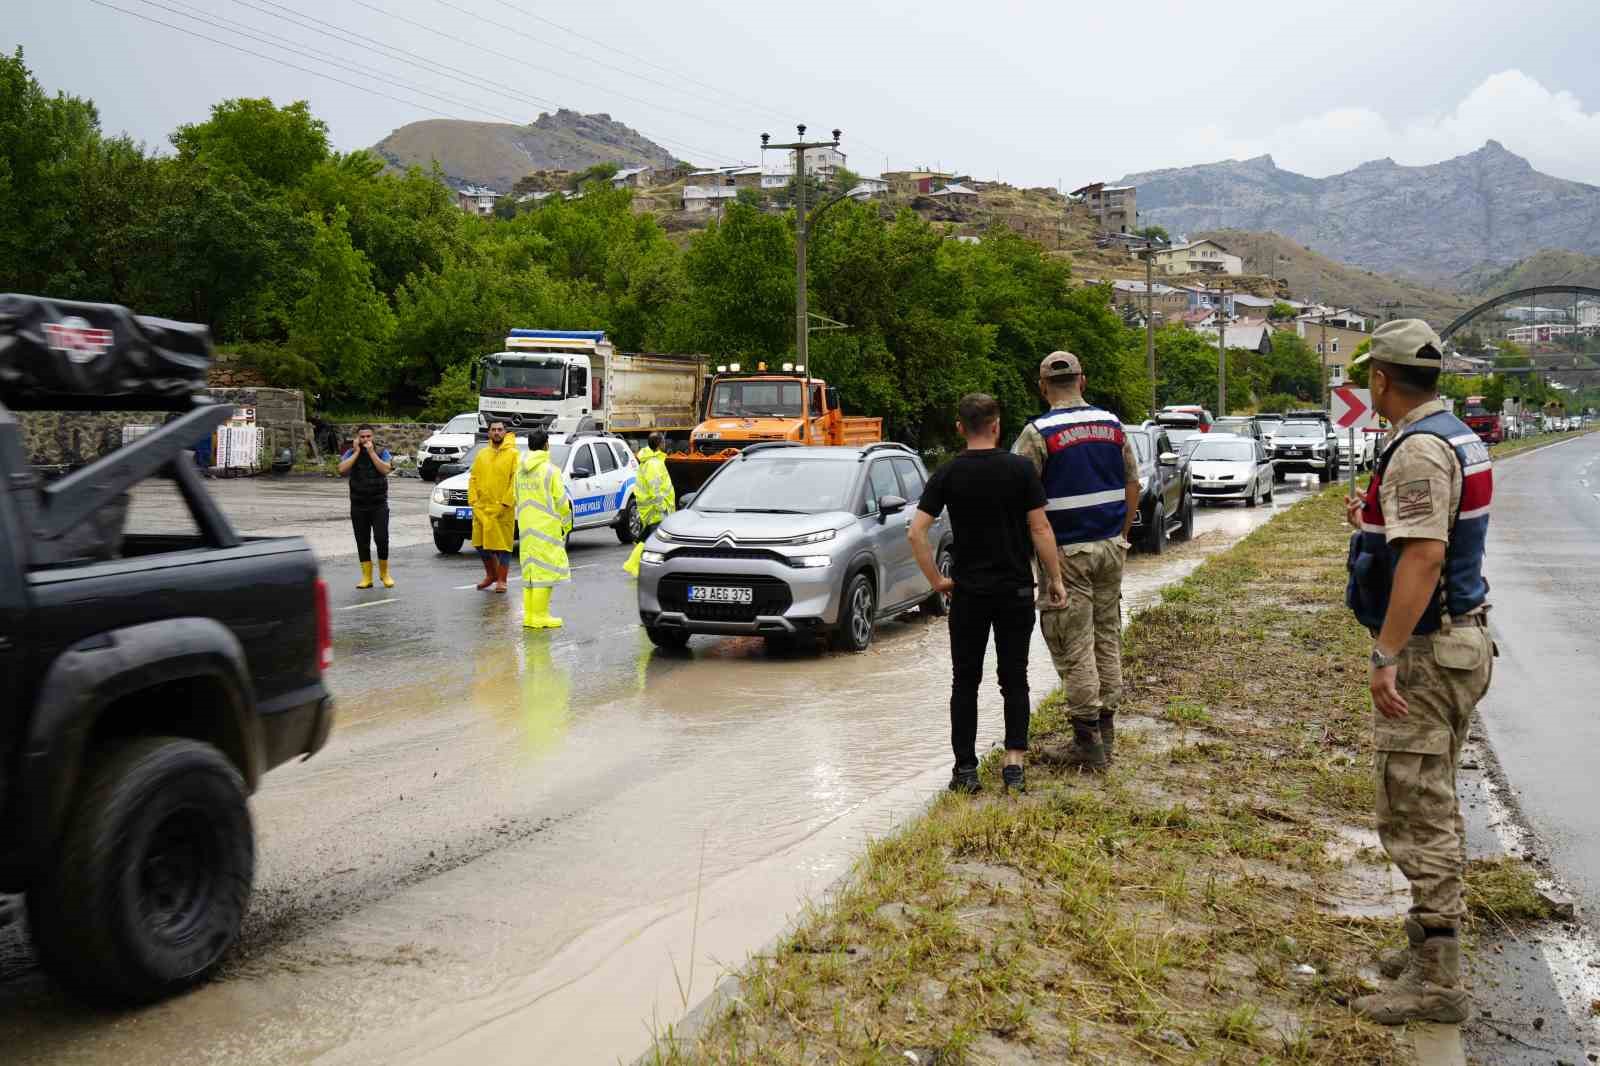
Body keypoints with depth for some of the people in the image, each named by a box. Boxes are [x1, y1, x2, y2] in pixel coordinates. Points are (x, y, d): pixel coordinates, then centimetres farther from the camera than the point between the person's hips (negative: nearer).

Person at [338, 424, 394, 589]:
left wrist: (371, 452, -15)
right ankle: (367, 577, 10)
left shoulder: (382, 452, 2)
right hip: (358, 506, 2)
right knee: (362, 542, 3)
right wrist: (356, 452, -12)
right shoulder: (350, 453, 4)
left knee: (381, 538, -12)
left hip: (379, 505, -2)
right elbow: (342, 470, -14)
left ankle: (384, 573, 7)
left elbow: (385, 469, -16)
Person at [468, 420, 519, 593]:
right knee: (481, 544, 8)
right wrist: (473, 500, 2)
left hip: (502, 510, -5)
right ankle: (491, 574, 27)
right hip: (481, 508, 5)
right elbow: (473, 478, 13)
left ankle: (501, 580, 7)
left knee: (502, 545, -2)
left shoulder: (513, 454, -2)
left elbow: (516, 480, -8)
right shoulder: (481, 454, 13)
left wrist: (506, 503, -14)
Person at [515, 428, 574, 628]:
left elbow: (517, 498, 14)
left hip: (526, 527, 7)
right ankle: (540, 616, -6)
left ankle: (529, 614, 15)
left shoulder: (520, 470, 10)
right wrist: (566, 524, 3)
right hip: (546, 527, -7)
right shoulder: (549, 470, -12)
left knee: (530, 570, 13)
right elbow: (561, 500, -10)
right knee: (545, 570, -5)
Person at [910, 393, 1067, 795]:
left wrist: (936, 579, 0)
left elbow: (917, 531, -9)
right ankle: (1014, 763, 1)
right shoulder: (1019, 469, -4)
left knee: (965, 681, 8)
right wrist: (1055, 579, 2)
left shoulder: (948, 474, -2)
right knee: (1014, 678, 8)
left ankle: (966, 769, 8)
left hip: (968, 592, 0)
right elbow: (1040, 529, -6)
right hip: (1016, 589, 0)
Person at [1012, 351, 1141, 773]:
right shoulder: (1112, 424, 6)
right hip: (1110, 548, 6)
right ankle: (1106, 731, 21)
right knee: (1108, 638, 14)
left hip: (1067, 552, -5)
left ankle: (1087, 743, 2)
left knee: (1074, 648, 0)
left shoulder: (1038, 433, -11)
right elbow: (1132, 484, 12)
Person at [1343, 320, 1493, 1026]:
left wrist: (1387, 657, -27)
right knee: (1433, 807, 19)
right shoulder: (1457, 437, 13)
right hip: (1461, 641, 11)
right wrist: (1374, 527, 28)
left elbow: (1424, 557, -27)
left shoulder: (1419, 449, -20)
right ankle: (1428, 946, 30)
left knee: (1414, 813, -6)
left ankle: (1436, 981, 0)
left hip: (1427, 650, -11)